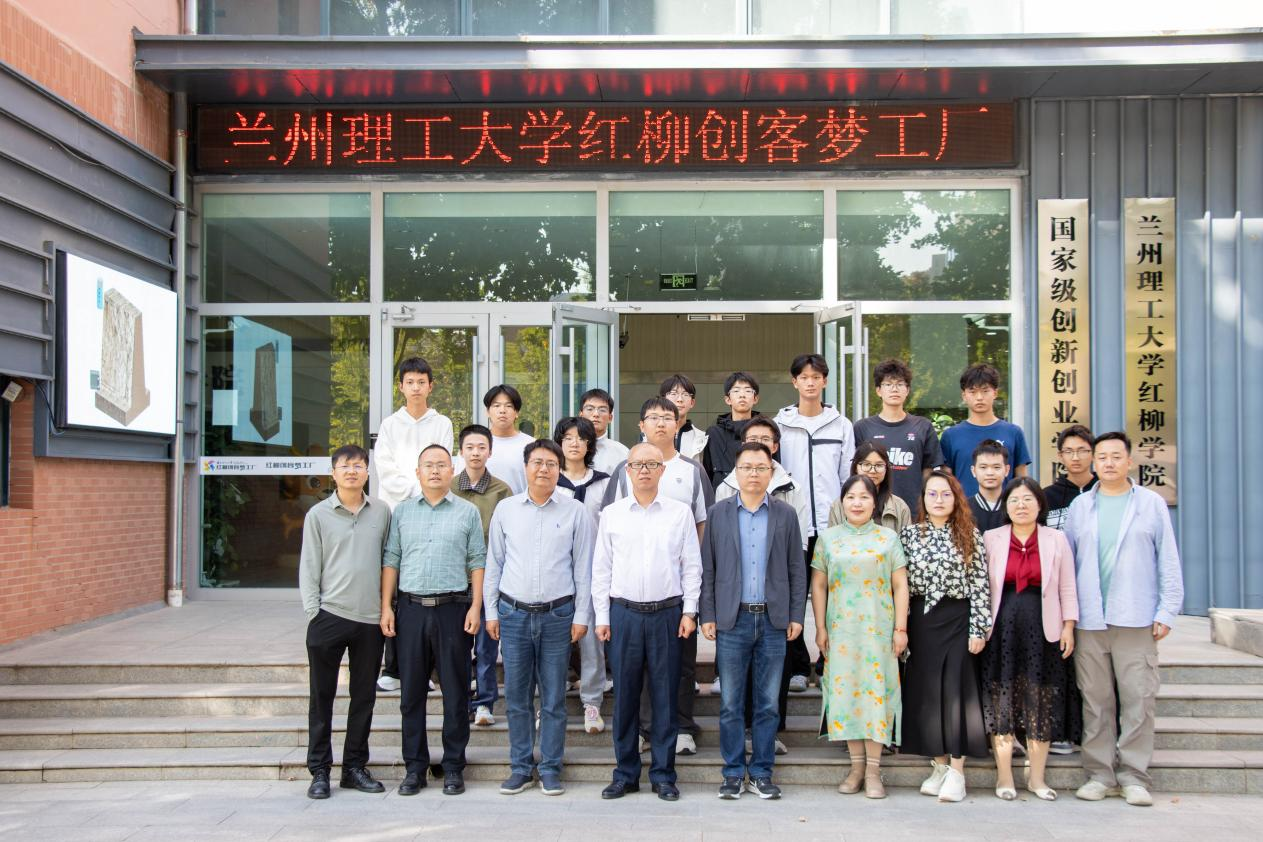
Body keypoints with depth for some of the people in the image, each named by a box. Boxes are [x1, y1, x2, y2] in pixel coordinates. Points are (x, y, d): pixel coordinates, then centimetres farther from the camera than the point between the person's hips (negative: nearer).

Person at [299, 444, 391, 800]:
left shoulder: (381, 512, 7)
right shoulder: (318, 514, 1)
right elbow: (308, 568, 1)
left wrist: (387, 608, 5)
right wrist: (314, 613, -6)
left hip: (370, 619, 2)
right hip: (329, 617, -2)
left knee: (364, 696, 9)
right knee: (322, 696, 4)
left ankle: (355, 767, 21)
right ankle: (319, 771, 13)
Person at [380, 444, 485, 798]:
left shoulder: (468, 512, 5)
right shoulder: (402, 512, 10)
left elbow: (477, 562, 3)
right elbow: (390, 560, 9)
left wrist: (476, 607, -5)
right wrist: (386, 607, 2)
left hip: (453, 609, -2)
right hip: (411, 608, 2)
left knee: (455, 692, 3)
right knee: (411, 692, 6)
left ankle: (453, 767, 13)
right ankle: (414, 767, 16)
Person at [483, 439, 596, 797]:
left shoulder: (575, 512, 1)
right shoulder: (505, 510, 6)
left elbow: (584, 568, 2)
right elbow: (494, 563, 10)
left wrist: (581, 616, -1)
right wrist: (490, 611, 6)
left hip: (558, 615, -1)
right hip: (514, 613, 2)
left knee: (553, 699, 5)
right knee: (517, 697, 7)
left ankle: (551, 769, 16)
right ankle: (520, 767, 19)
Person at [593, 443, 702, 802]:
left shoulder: (680, 513, 4)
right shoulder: (611, 514, 6)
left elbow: (692, 566, 6)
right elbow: (601, 568, 8)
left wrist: (689, 611, -1)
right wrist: (602, 616, 4)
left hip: (667, 613, -1)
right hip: (623, 613, 1)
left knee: (665, 696, 4)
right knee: (624, 695, 5)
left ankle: (663, 774, 15)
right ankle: (625, 774, 17)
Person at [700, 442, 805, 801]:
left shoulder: (786, 514, 6)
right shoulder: (718, 512, 4)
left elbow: (796, 570, 7)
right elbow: (707, 568, 3)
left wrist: (796, 616, 1)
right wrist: (707, 616, -2)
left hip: (773, 621, 1)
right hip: (732, 621, 0)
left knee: (768, 704, 7)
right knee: (730, 704, 4)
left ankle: (761, 773, 17)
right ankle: (734, 772, 16)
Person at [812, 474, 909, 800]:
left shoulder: (888, 537, 5)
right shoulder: (828, 538, 8)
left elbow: (900, 586, 3)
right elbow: (818, 585, 8)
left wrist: (900, 628, -2)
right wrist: (820, 627, 2)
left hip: (879, 629, -1)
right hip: (841, 630, 1)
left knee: (876, 690, -2)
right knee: (845, 690, 2)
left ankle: (873, 769, 6)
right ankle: (857, 765, 13)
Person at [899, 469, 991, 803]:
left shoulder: (969, 536, 2)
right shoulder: (909, 534, 5)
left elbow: (980, 584, -2)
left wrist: (978, 628, -8)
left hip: (957, 619, -2)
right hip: (921, 620, 2)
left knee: (957, 690, -4)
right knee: (926, 691, 5)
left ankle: (956, 771, 3)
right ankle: (939, 765, 17)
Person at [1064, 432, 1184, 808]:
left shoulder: (1152, 503, 6)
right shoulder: (1080, 506, 12)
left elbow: (1168, 562, 5)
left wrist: (1167, 612, -2)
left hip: (1136, 620, -2)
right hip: (1089, 621, 2)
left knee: (1138, 699, -2)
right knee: (1095, 700, 5)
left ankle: (1133, 776, 6)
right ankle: (1100, 774, 13)